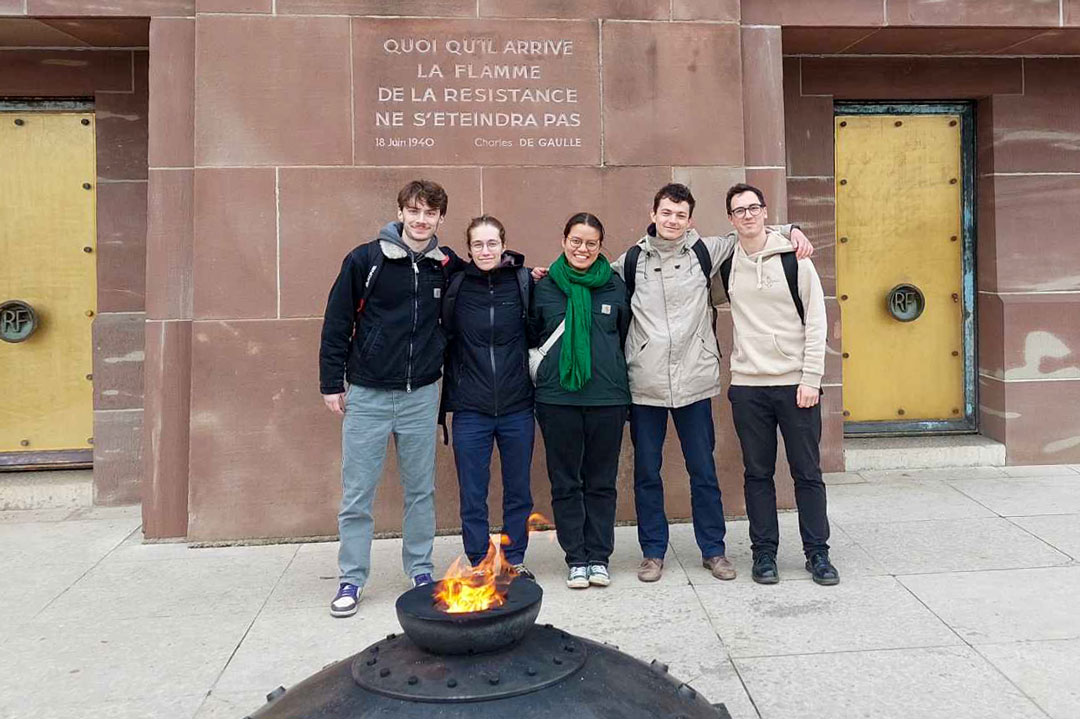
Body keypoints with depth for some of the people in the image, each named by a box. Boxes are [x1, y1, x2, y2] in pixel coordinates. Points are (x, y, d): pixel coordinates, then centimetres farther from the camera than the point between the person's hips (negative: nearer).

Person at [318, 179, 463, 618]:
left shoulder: (447, 266, 3)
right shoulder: (365, 259, -5)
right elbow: (336, 323, -2)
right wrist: (331, 383, -3)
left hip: (422, 396, 2)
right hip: (367, 396, -2)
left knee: (421, 490, 11)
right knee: (357, 493, 4)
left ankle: (421, 570, 26)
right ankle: (352, 579, 17)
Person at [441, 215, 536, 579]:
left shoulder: (524, 282, -1)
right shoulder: (455, 286, -2)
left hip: (517, 408, 1)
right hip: (470, 409, -1)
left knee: (519, 491, 12)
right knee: (472, 495, 7)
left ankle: (515, 560, 28)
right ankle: (478, 565, 22)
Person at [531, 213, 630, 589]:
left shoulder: (616, 287, 5)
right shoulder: (544, 287, 4)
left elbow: (627, 338, 12)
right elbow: (532, 338, 13)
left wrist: (623, 384, 9)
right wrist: (544, 372, 6)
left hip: (607, 398, 0)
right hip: (557, 398, 0)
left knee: (601, 480, 8)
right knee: (565, 482, 6)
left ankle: (599, 557, 19)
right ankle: (576, 558, 17)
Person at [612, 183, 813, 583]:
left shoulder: (705, 252, 4)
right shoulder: (632, 260, 6)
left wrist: (790, 230, 3)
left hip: (694, 381, 0)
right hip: (644, 384, 0)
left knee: (703, 470, 8)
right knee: (646, 472, 8)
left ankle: (713, 550, 23)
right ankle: (653, 551, 23)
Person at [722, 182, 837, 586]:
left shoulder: (794, 259, -1)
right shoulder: (724, 263, 6)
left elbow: (816, 322, -2)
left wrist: (811, 378, -8)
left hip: (796, 383, -1)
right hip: (747, 386, 2)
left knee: (807, 472, 6)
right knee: (758, 473, 7)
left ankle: (817, 553, 17)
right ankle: (764, 553, 18)